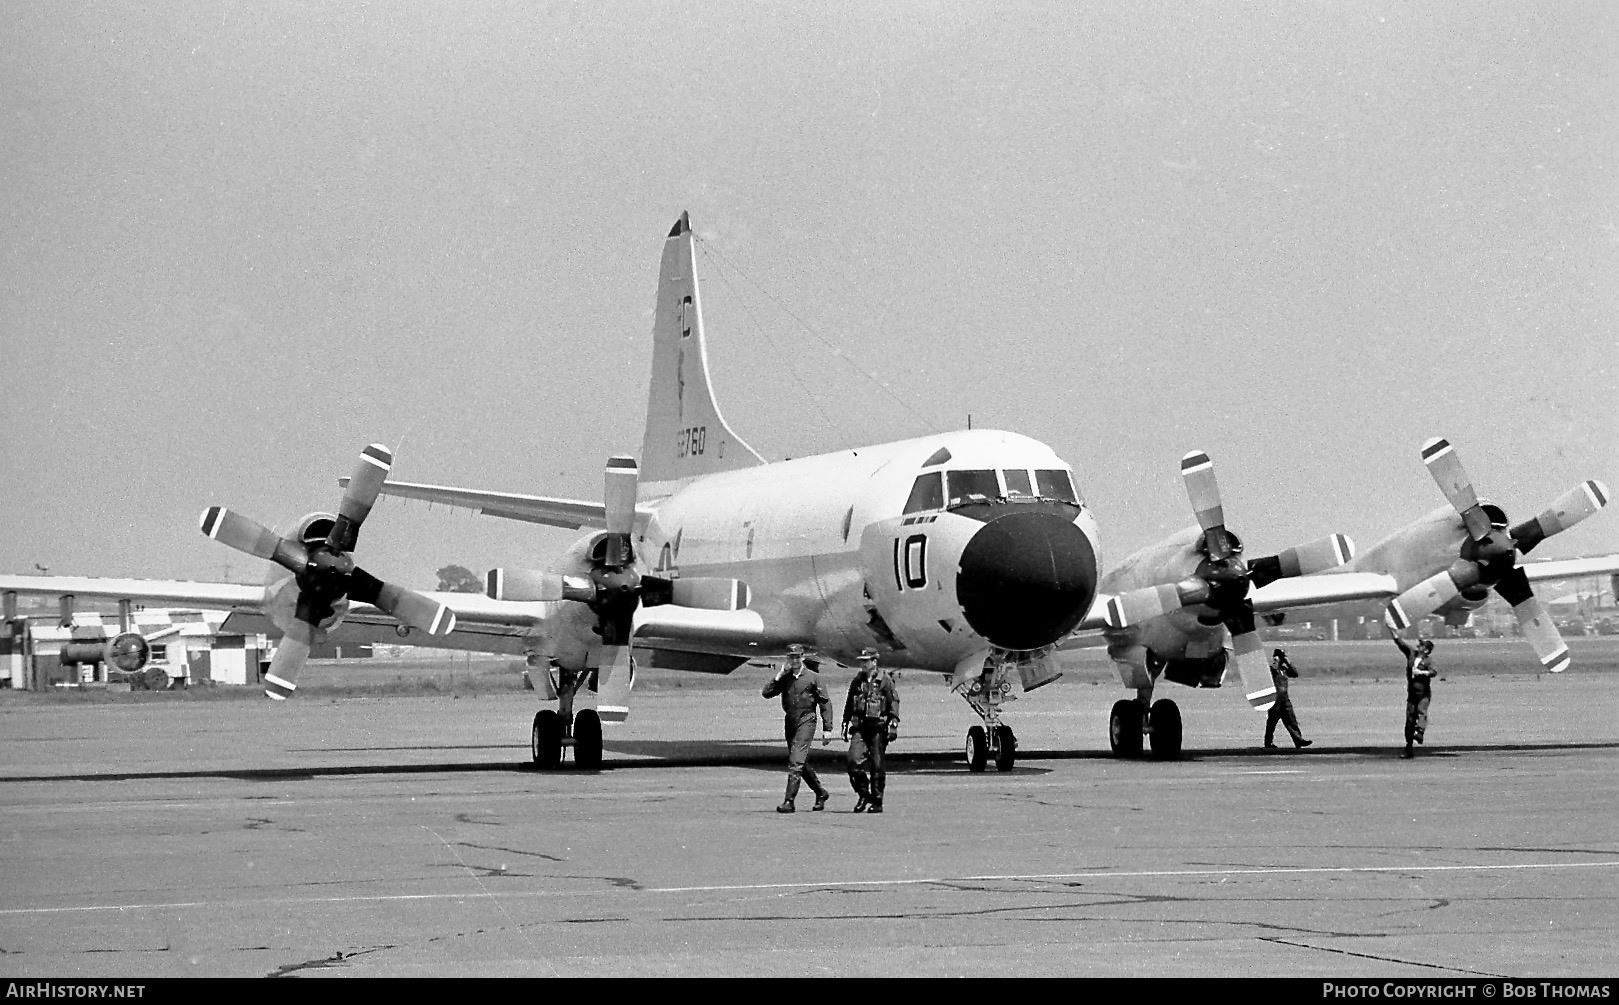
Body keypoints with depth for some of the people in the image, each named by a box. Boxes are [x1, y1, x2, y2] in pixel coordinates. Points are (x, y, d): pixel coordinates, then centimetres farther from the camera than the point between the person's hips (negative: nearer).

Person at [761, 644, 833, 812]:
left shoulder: (813, 678, -3)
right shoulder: (785, 678, 9)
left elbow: (825, 703, -2)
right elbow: (767, 693, -1)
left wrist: (827, 729, -5)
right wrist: (779, 675, -9)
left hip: (806, 722, -6)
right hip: (790, 722, 6)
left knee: (796, 762, -16)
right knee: (801, 763, 15)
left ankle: (789, 801, -18)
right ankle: (821, 793, 34)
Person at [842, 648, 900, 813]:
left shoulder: (885, 681, -2)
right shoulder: (857, 681, 13)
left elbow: (894, 703, -5)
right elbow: (849, 704, 21)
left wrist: (893, 725, -13)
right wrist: (846, 725, 21)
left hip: (878, 728, -4)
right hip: (860, 727, 4)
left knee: (877, 765, 0)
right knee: (854, 760, -10)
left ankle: (877, 802, 9)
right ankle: (863, 796, 7)